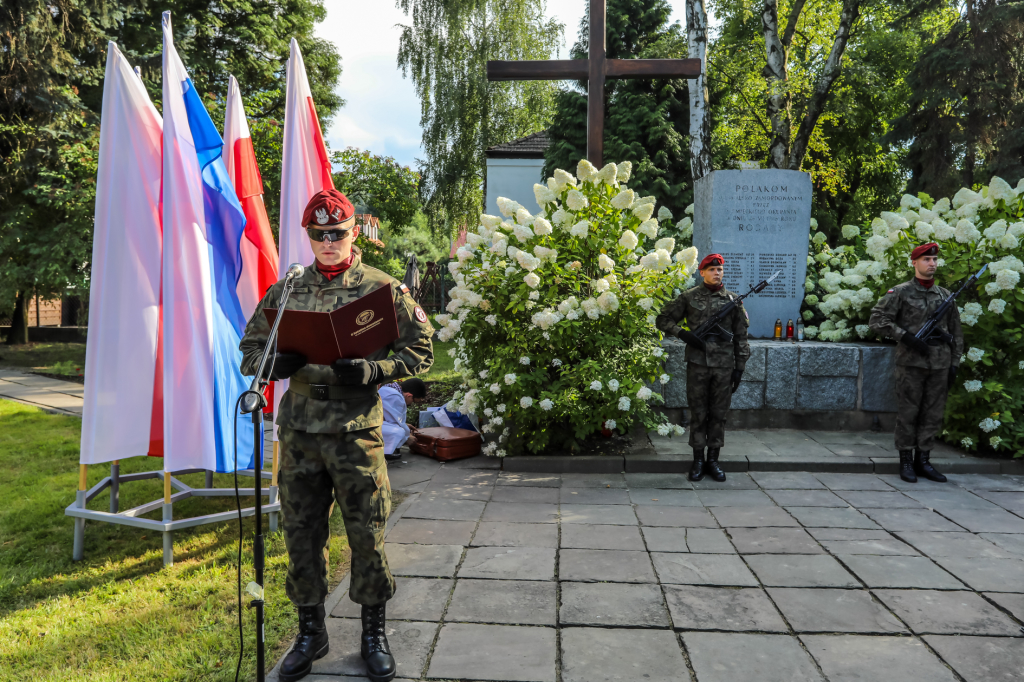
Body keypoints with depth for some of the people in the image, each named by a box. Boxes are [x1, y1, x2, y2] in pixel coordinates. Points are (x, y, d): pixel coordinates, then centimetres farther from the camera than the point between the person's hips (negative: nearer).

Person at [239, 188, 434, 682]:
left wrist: (368, 371, -18)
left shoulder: (382, 288, -1)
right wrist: (275, 365, -10)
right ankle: (310, 632, 30)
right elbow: (250, 349, 14)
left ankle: (374, 633, 24)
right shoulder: (287, 290, 10)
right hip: (299, 431, 4)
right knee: (301, 533, 11)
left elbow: (419, 352, -2)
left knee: (366, 533, 5)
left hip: (356, 430, -3)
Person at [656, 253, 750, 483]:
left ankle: (713, 460, 17)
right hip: (697, 363, -1)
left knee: (719, 414, 6)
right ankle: (698, 460, 13)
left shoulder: (733, 300, 8)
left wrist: (739, 367, 4)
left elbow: (741, 337, 10)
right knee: (698, 413, 4)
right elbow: (663, 320, 6)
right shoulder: (689, 297, 3)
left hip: (724, 364, 2)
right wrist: (683, 334, -9)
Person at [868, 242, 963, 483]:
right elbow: (877, 320, -8)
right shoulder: (900, 293, -1)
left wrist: (955, 363, 10)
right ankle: (906, 461, 9)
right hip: (911, 363, -4)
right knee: (908, 414, 0)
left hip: (940, 364, 5)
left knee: (933, 415, 7)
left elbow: (956, 332, 17)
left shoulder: (945, 295, 13)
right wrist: (906, 337, -16)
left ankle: (923, 460, 17)